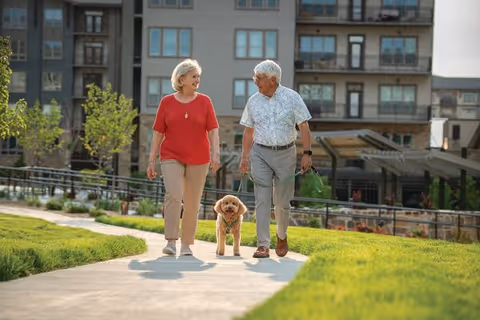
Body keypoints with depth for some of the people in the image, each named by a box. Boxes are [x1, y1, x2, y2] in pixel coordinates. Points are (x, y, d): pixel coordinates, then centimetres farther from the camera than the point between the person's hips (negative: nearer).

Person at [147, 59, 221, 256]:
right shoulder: (166, 102, 3)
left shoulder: (204, 101, 4)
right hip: (172, 158, -1)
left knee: (192, 204, 4)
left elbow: (213, 130, -1)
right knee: (173, 195, -20)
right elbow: (158, 134, 5)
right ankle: (171, 242, -18)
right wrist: (151, 161, 2)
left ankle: (186, 245, 15)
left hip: (198, 160, 1)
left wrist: (216, 153, -16)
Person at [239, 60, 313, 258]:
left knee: (282, 201, 7)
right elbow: (248, 131, 12)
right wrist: (244, 156, 7)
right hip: (260, 154, 1)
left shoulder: (292, 98, -3)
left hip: (285, 153, -1)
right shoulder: (253, 101, 5)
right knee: (262, 200, -7)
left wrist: (307, 153, -11)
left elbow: (304, 127, -4)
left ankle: (281, 236, 33)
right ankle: (263, 245, -8)